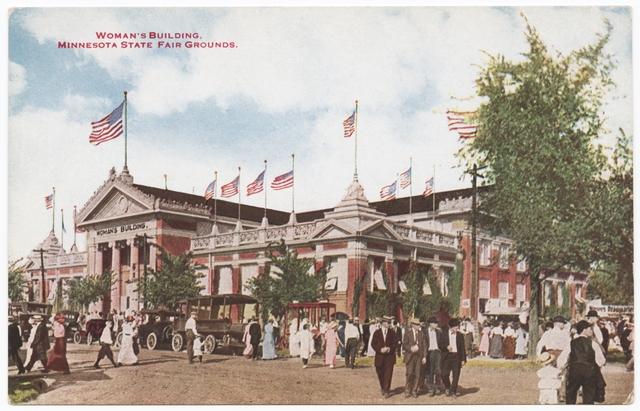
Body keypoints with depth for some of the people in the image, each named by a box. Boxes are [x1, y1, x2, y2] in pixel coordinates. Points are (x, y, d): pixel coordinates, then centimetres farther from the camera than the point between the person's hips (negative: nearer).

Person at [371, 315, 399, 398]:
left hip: (390, 356, -1)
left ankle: (386, 391, -3)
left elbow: (395, 343, 4)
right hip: (379, 356, 1)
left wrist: (389, 349, -14)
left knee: (388, 374, -6)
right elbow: (373, 344, 2)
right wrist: (380, 349, -13)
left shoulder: (392, 332, 5)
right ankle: (382, 387, 32)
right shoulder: (377, 332, 4)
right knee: (380, 373, 9)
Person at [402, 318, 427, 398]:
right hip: (410, 356, -2)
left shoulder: (421, 333, 11)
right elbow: (404, 345, 0)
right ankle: (407, 390, 5)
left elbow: (424, 345, 11)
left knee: (417, 375, 0)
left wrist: (424, 357, 3)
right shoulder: (407, 333, 3)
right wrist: (411, 349, -18)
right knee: (410, 373, -9)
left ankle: (414, 391, 10)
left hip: (419, 356, 2)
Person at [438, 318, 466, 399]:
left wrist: (463, 359, 3)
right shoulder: (444, 334, 4)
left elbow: (462, 348, 8)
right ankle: (447, 387, 23)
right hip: (447, 356, -1)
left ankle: (453, 391, 13)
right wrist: (446, 347, -16)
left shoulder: (460, 335, 6)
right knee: (444, 374, -4)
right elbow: (440, 344, 4)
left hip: (456, 356, 1)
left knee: (456, 375, 2)